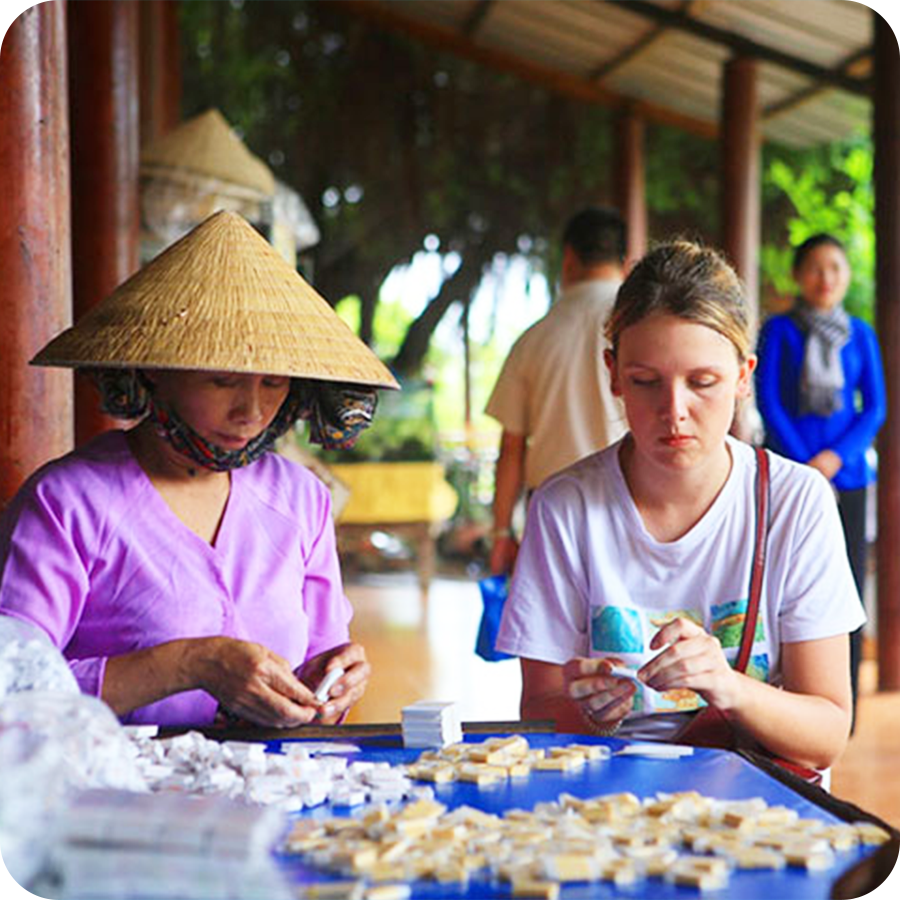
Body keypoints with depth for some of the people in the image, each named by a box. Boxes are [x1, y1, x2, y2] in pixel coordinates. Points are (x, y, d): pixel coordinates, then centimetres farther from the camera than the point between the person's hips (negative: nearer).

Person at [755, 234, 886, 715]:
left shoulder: (860, 334, 12)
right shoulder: (779, 330, 4)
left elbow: (875, 407, 8)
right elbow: (768, 402, -1)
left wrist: (835, 457, -8)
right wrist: (803, 463, -10)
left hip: (846, 472, 2)